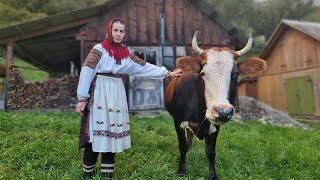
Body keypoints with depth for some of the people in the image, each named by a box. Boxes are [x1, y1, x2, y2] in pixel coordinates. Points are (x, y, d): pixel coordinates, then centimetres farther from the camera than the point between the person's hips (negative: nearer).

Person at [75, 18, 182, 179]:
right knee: (96, 133, -3)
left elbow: (144, 67, 15)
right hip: (99, 94, -5)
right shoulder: (99, 49, -3)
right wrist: (82, 98, -15)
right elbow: (86, 72, -9)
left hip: (117, 95, 5)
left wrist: (166, 73, 14)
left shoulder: (126, 53, 13)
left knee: (112, 134, 6)